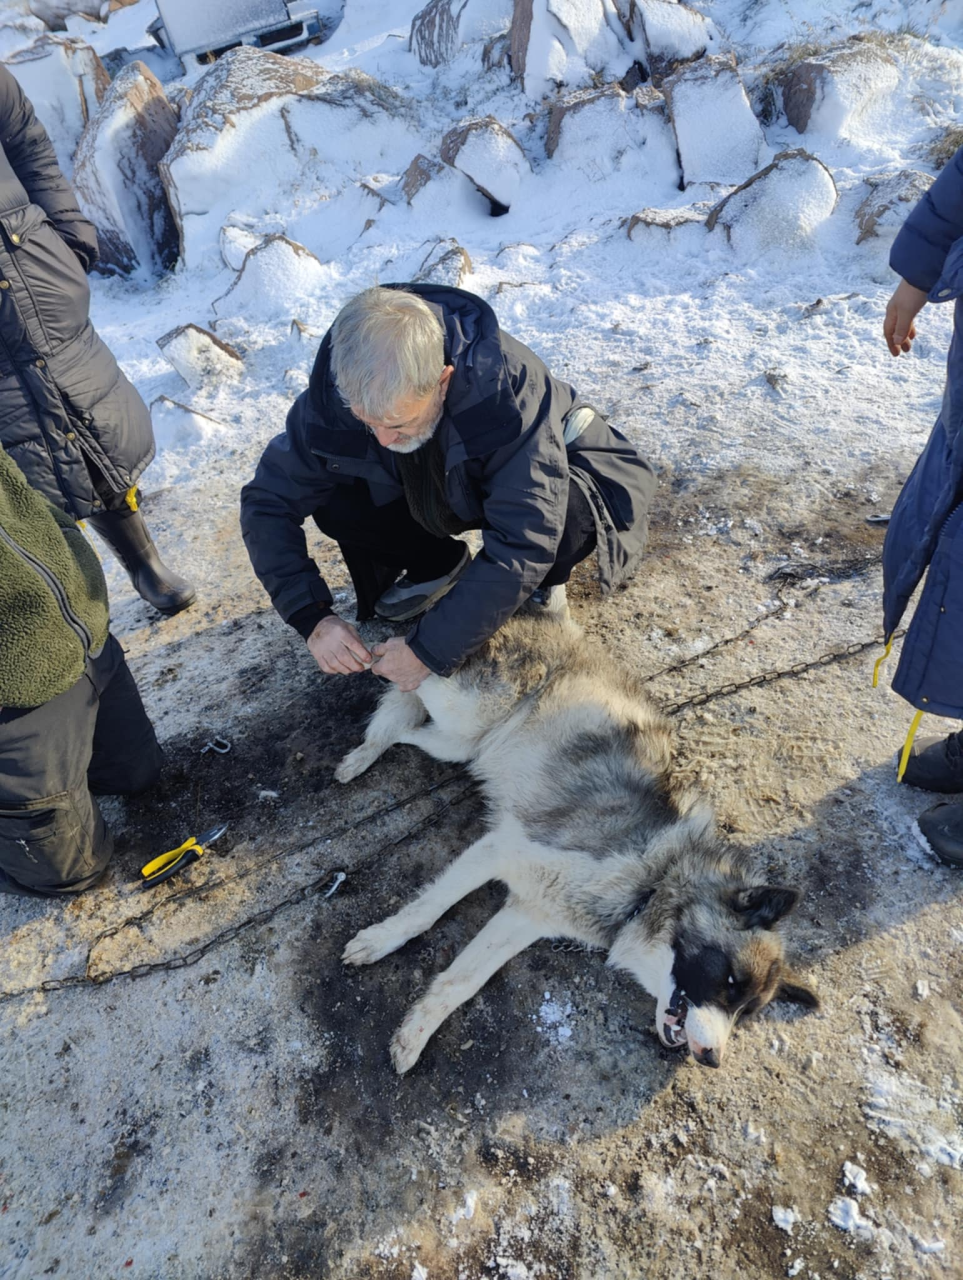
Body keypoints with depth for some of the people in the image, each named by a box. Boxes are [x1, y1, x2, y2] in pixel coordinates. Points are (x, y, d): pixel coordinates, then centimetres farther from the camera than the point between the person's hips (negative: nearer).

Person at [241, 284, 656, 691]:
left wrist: (431, 649, -38)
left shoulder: (508, 388, -40)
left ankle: (544, 580, -2)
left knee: (569, 512, -38)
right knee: (336, 504, -20)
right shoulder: (331, 395, -27)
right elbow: (268, 502, -17)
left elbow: (522, 545, -41)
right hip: (446, 485, 4)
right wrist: (312, 618, -28)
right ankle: (440, 566, 7)